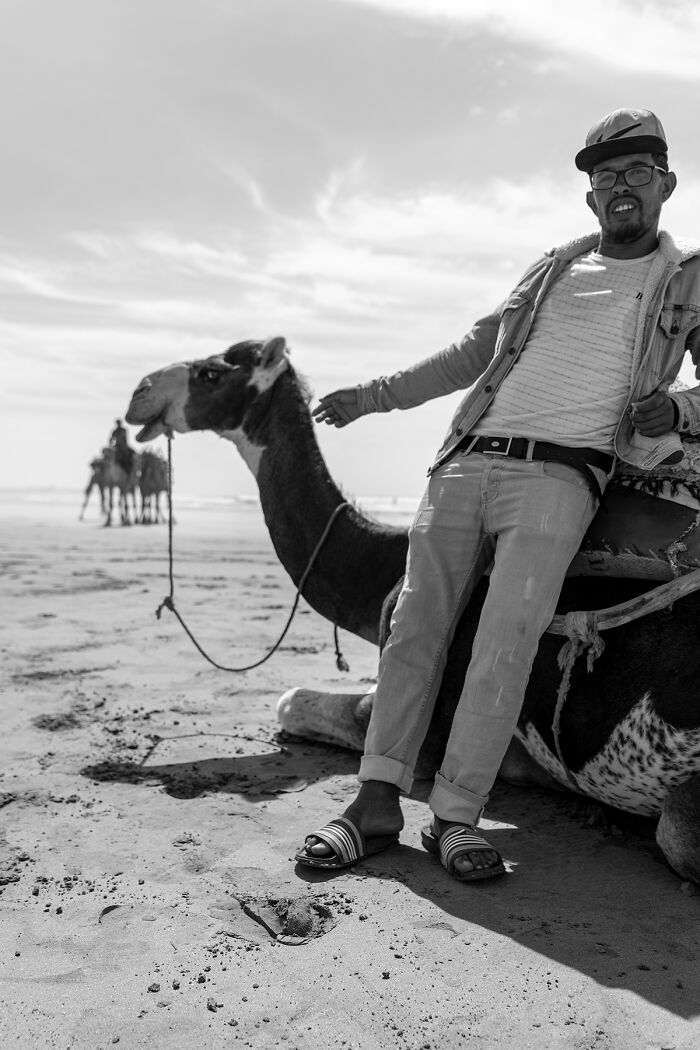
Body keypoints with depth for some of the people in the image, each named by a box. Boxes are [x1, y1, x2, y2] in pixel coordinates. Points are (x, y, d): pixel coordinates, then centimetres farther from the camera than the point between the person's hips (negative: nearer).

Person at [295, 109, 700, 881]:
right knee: (415, 629, -4)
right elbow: (472, 352, 28)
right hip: (467, 464, 4)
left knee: (504, 647, -17)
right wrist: (374, 395, 26)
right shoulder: (553, 270, 23)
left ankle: (455, 818, -9)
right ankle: (376, 803, 0)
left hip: (558, 477, -3)